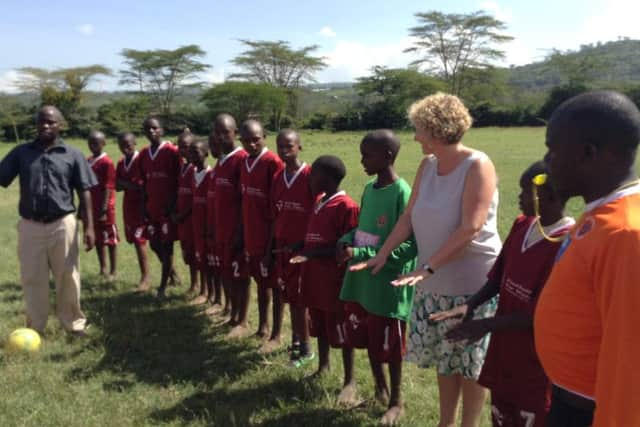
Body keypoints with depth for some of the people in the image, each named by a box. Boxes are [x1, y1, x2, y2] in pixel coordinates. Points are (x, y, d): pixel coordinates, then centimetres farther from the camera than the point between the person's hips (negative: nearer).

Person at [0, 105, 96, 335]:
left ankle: (74, 323, 25)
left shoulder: (72, 155, 1)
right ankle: (34, 329, 26)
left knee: (67, 277, 8)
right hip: (30, 226, 1)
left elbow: (84, 192, 0)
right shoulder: (21, 152, 4)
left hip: (62, 224, -1)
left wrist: (89, 227, -5)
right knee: (32, 279, 11)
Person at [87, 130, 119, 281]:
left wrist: (104, 209, -18)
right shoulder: (88, 161, 10)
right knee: (98, 239, 14)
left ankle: (113, 271, 10)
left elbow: (108, 188, -15)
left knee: (110, 239, 2)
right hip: (92, 208, 7)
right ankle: (103, 269, 25)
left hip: (105, 209, -7)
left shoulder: (107, 163, -12)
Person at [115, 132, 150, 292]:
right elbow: (117, 186, 11)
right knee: (134, 240, 9)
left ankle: (145, 278, -8)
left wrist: (125, 184, -6)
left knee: (139, 240, -11)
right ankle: (144, 276, 19)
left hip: (141, 205, -7)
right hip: (128, 205, 7)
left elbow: (144, 185, -14)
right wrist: (131, 185, -9)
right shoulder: (121, 163, 12)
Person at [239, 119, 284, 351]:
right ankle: (262, 327, 32)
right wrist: (244, 234, 13)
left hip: (269, 235, -7)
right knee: (260, 281, 18)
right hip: (251, 236, 7)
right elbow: (245, 200, 12)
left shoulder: (273, 163, -16)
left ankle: (276, 335, 16)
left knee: (275, 285, 4)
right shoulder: (244, 163, 8)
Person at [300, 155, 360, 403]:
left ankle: (350, 381, 16)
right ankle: (323, 367, 37)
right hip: (315, 277, 8)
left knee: (341, 330, 3)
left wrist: (313, 253, -24)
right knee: (320, 326, 19)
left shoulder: (346, 207, -18)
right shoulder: (318, 202, 8)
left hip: (335, 280, -8)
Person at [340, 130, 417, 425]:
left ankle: (395, 403, 30)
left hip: (387, 287, -7)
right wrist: (346, 241, -4)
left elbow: (410, 247, -21)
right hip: (361, 282, 7)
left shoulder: (402, 194, -18)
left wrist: (361, 254, -24)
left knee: (390, 348, 9)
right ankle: (380, 390, 41)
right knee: (368, 341, 19)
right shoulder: (369, 188, 5)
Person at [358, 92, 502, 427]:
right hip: (436, 282, 7)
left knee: (470, 361, 7)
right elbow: (409, 216, 7)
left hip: (473, 282, -6)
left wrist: (428, 267, -24)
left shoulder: (477, 165, -16)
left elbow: (470, 229, -22)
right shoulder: (427, 165, 6)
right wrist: (382, 254, 0)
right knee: (444, 357, 18)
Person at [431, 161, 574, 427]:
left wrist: (487, 325, -18)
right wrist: (470, 305, -5)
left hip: (537, 358, -7)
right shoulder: (521, 226, 1)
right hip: (505, 347, 7)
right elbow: (499, 277, 9)